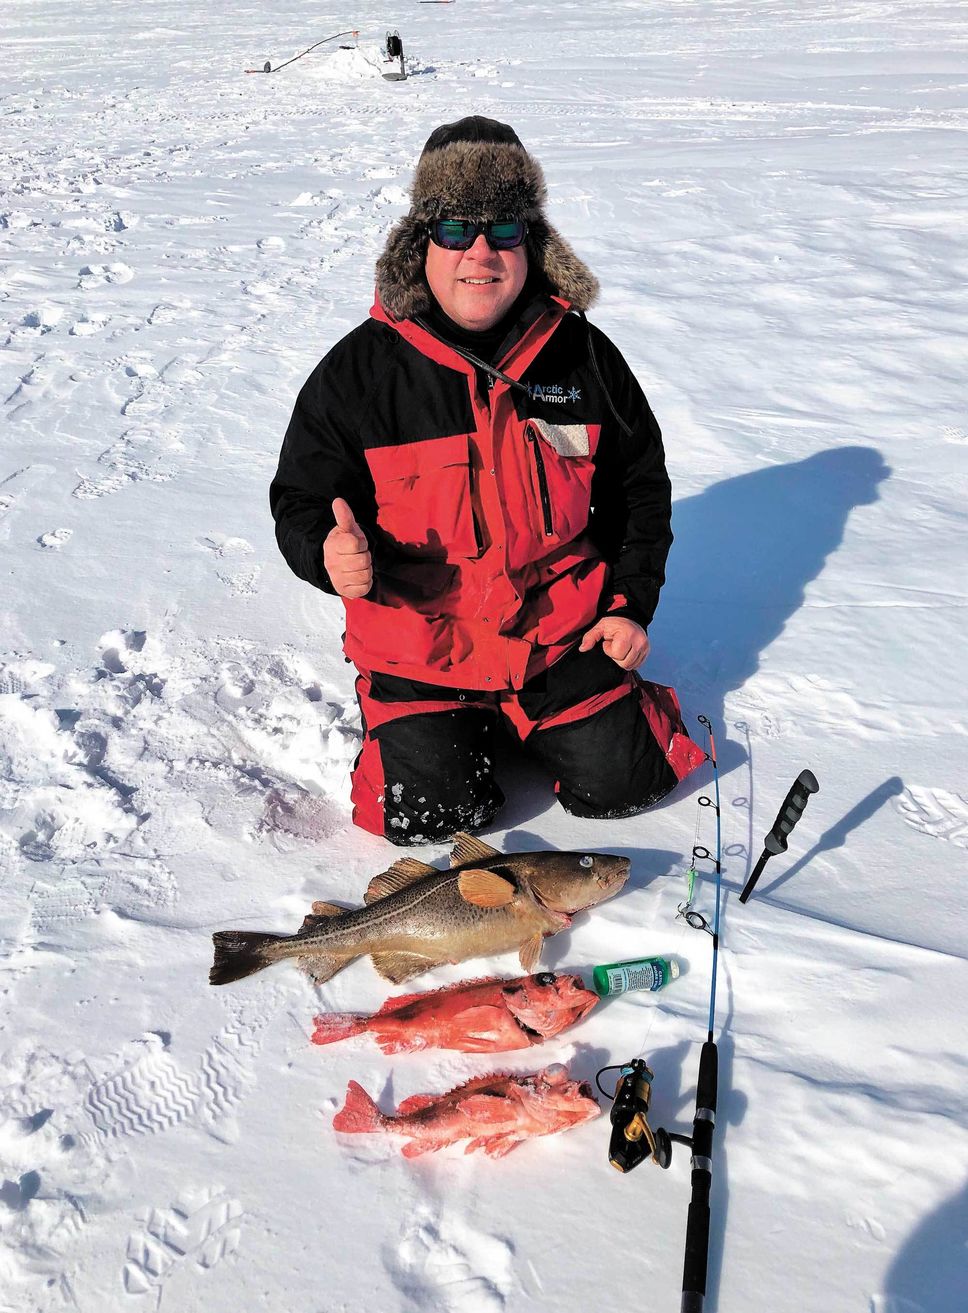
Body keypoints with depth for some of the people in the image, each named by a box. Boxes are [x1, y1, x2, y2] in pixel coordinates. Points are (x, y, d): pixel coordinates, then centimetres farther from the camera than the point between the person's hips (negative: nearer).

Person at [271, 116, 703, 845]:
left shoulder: (583, 355, -1)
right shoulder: (359, 369, -8)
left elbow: (640, 486, 10)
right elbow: (303, 498, -3)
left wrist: (632, 604, 3)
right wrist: (330, 553, -27)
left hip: (561, 634, 2)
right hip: (421, 644, -1)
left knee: (618, 783, -2)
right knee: (427, 813, -11)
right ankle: (468, 723, 23)